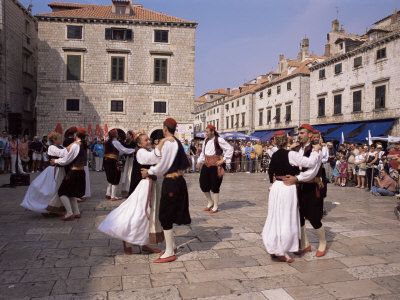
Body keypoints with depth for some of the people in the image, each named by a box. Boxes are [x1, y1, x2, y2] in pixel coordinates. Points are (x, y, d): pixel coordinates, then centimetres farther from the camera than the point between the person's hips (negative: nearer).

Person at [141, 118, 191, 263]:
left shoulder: (168, 143, -16)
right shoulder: (177, 142, 10)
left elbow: (163, 165, -14)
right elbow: (184, 163, 16)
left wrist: (149, 172, -1)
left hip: (171, 182, -9)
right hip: (178, 180, 9)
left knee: (165, 215, 0)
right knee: (170, 214, 19)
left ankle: (169, 253, 8)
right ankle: (172, 245, 30)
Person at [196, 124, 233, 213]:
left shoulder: (219, 140, -13)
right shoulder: (206, 140, 9)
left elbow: (230, 149, -13)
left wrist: (224, 160, -13)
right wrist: (200, 161, 13)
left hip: (216, 165, -7)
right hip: (206, 165, 7)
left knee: (214, 186, 0)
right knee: (203, 184, 7)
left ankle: (215, 207, 16)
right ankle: (210, 202, 29)